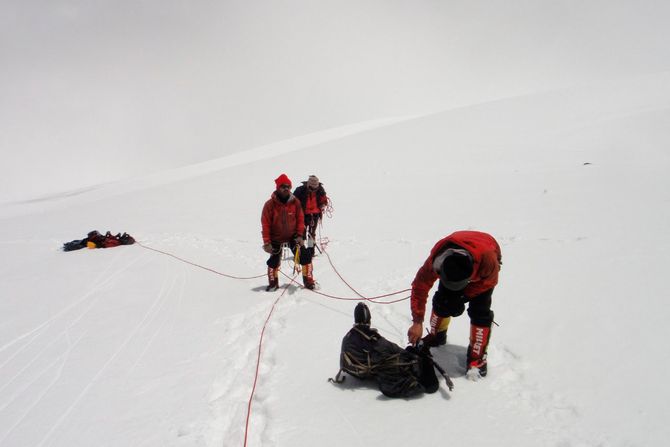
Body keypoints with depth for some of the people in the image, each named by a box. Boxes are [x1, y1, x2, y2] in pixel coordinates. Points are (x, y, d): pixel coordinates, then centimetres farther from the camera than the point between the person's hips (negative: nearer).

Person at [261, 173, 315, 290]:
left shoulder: (295, 202, -8)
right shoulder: (270, 204, -15)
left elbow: (300, 219, -1)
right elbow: (265, 224, -13)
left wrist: (299, 235, -10)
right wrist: (266, 242, -15)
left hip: (293, 236, 2)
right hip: (276, 238, -1)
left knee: (305, 257, -7)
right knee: (274, 261, 3)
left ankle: (308, 281, 8)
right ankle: (273, 283, 27)